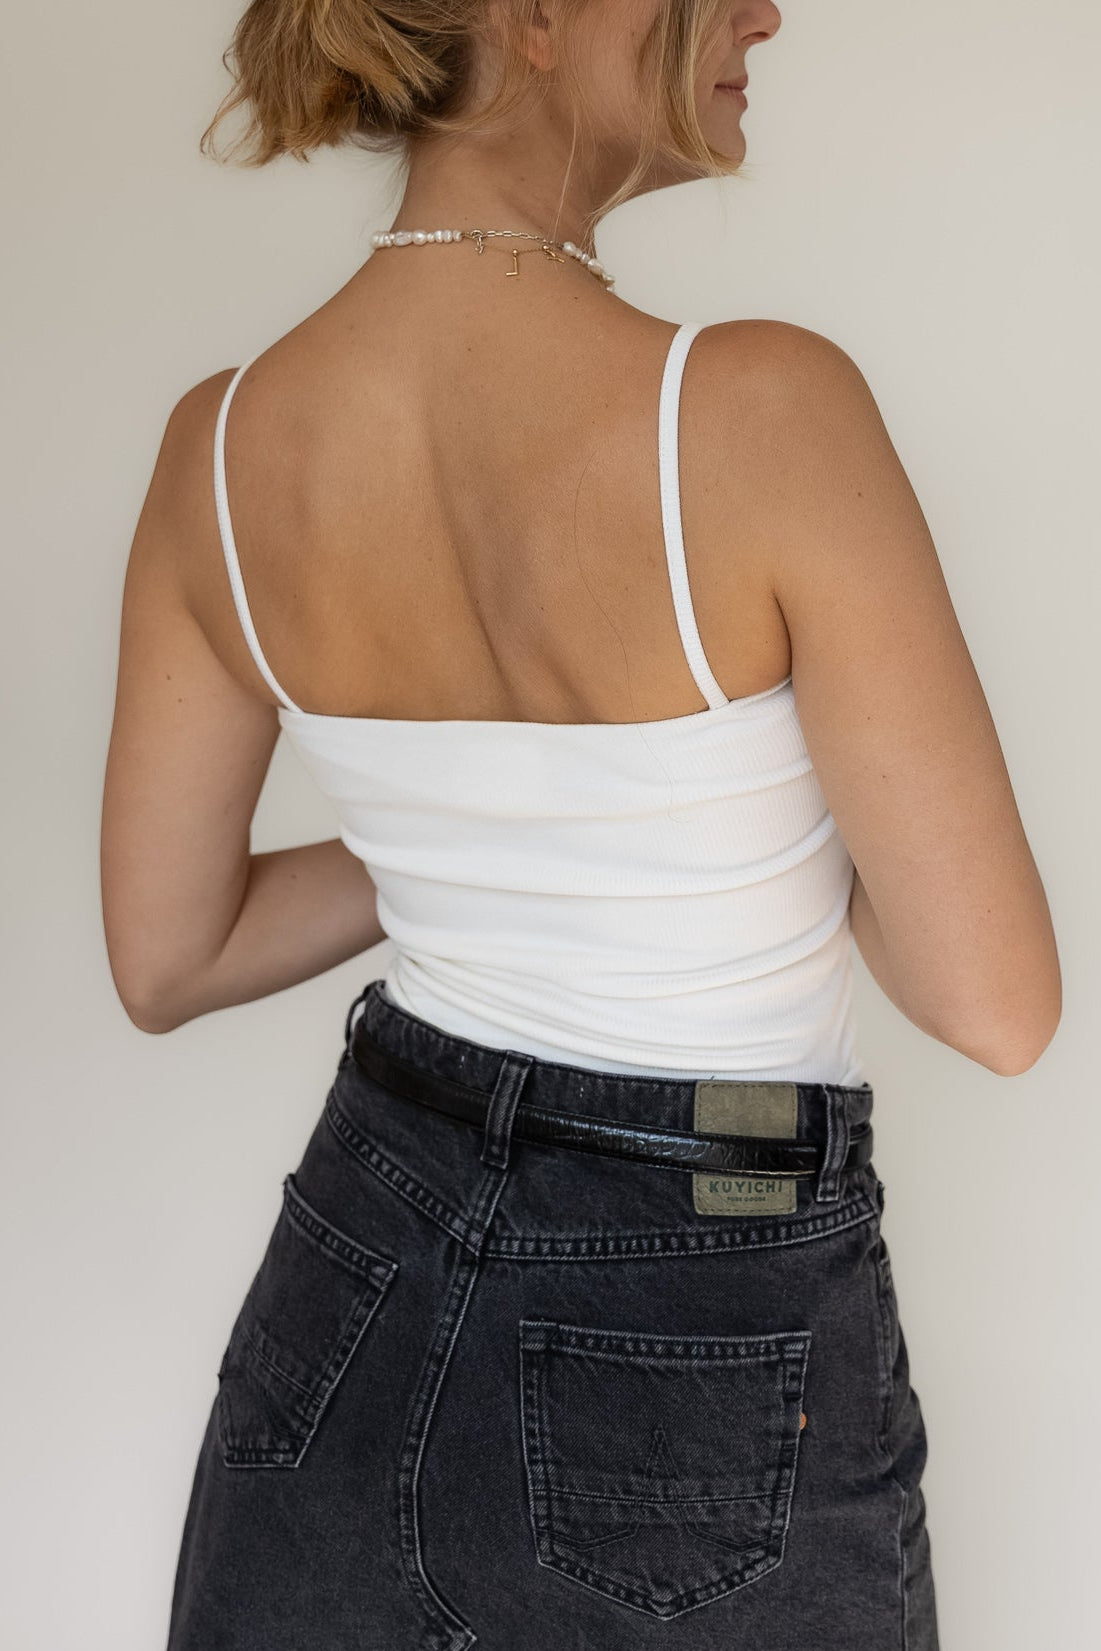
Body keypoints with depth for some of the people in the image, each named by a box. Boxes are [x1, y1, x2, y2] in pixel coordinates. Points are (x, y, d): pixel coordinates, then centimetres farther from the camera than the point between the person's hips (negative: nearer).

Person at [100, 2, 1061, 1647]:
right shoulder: (763, 409, -25)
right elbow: (998, 1002, -18)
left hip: (357, 1283, 4)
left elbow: (163, 959, 2)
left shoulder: (224, 444, -9)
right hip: (713, 1359, -3)